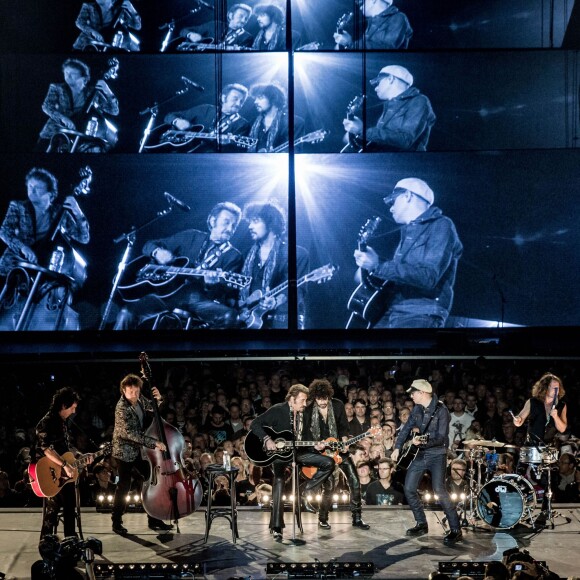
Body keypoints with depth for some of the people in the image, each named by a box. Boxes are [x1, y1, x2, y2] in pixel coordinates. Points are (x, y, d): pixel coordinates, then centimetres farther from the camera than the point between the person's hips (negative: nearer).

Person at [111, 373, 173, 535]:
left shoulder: (140, 400, -3)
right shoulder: (122, 408, -24)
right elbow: (130, 433, -30)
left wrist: (158, 398, -9)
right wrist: (154, 442, -33)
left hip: (139, 449, 7)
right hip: (124, 451, -7)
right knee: (124, 486, -2)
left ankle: (153, 519, 18)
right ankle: (116, 522, 13)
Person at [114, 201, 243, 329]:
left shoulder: (233, 256, 13)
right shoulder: (190, 237, 19)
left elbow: (228, 293, 0)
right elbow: (149, 245, 22)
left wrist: (212, 285, -24)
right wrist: (157, 252, -3)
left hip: (201, 300, -1)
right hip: (170, 292, 1)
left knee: (229, 316, -34)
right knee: (127, 313, -24)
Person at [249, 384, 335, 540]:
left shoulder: (303, 414, 8)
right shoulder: (277, 410, -9)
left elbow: (304, 438, 14)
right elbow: (255, 424, -14)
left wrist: (315, 446, -5)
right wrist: (267, 440, -27)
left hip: (297, 450, 6)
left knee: (329, 463, -5)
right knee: (279, 479, -30)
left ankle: (304, 491, -4)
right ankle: (276, 527, -26)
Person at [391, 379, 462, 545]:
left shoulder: (441, 410, -15)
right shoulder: (417, 409, 6)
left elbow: (441, 437, -21)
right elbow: (406, 428, 15)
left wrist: (423, 442, -34)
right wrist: (397, 448, 7)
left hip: (437, 455, -8)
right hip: (421, 455, 8)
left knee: (439, 490, -20)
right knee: (409, 489, 5)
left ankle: (455, 530, -15)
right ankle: (422, 524, 20)